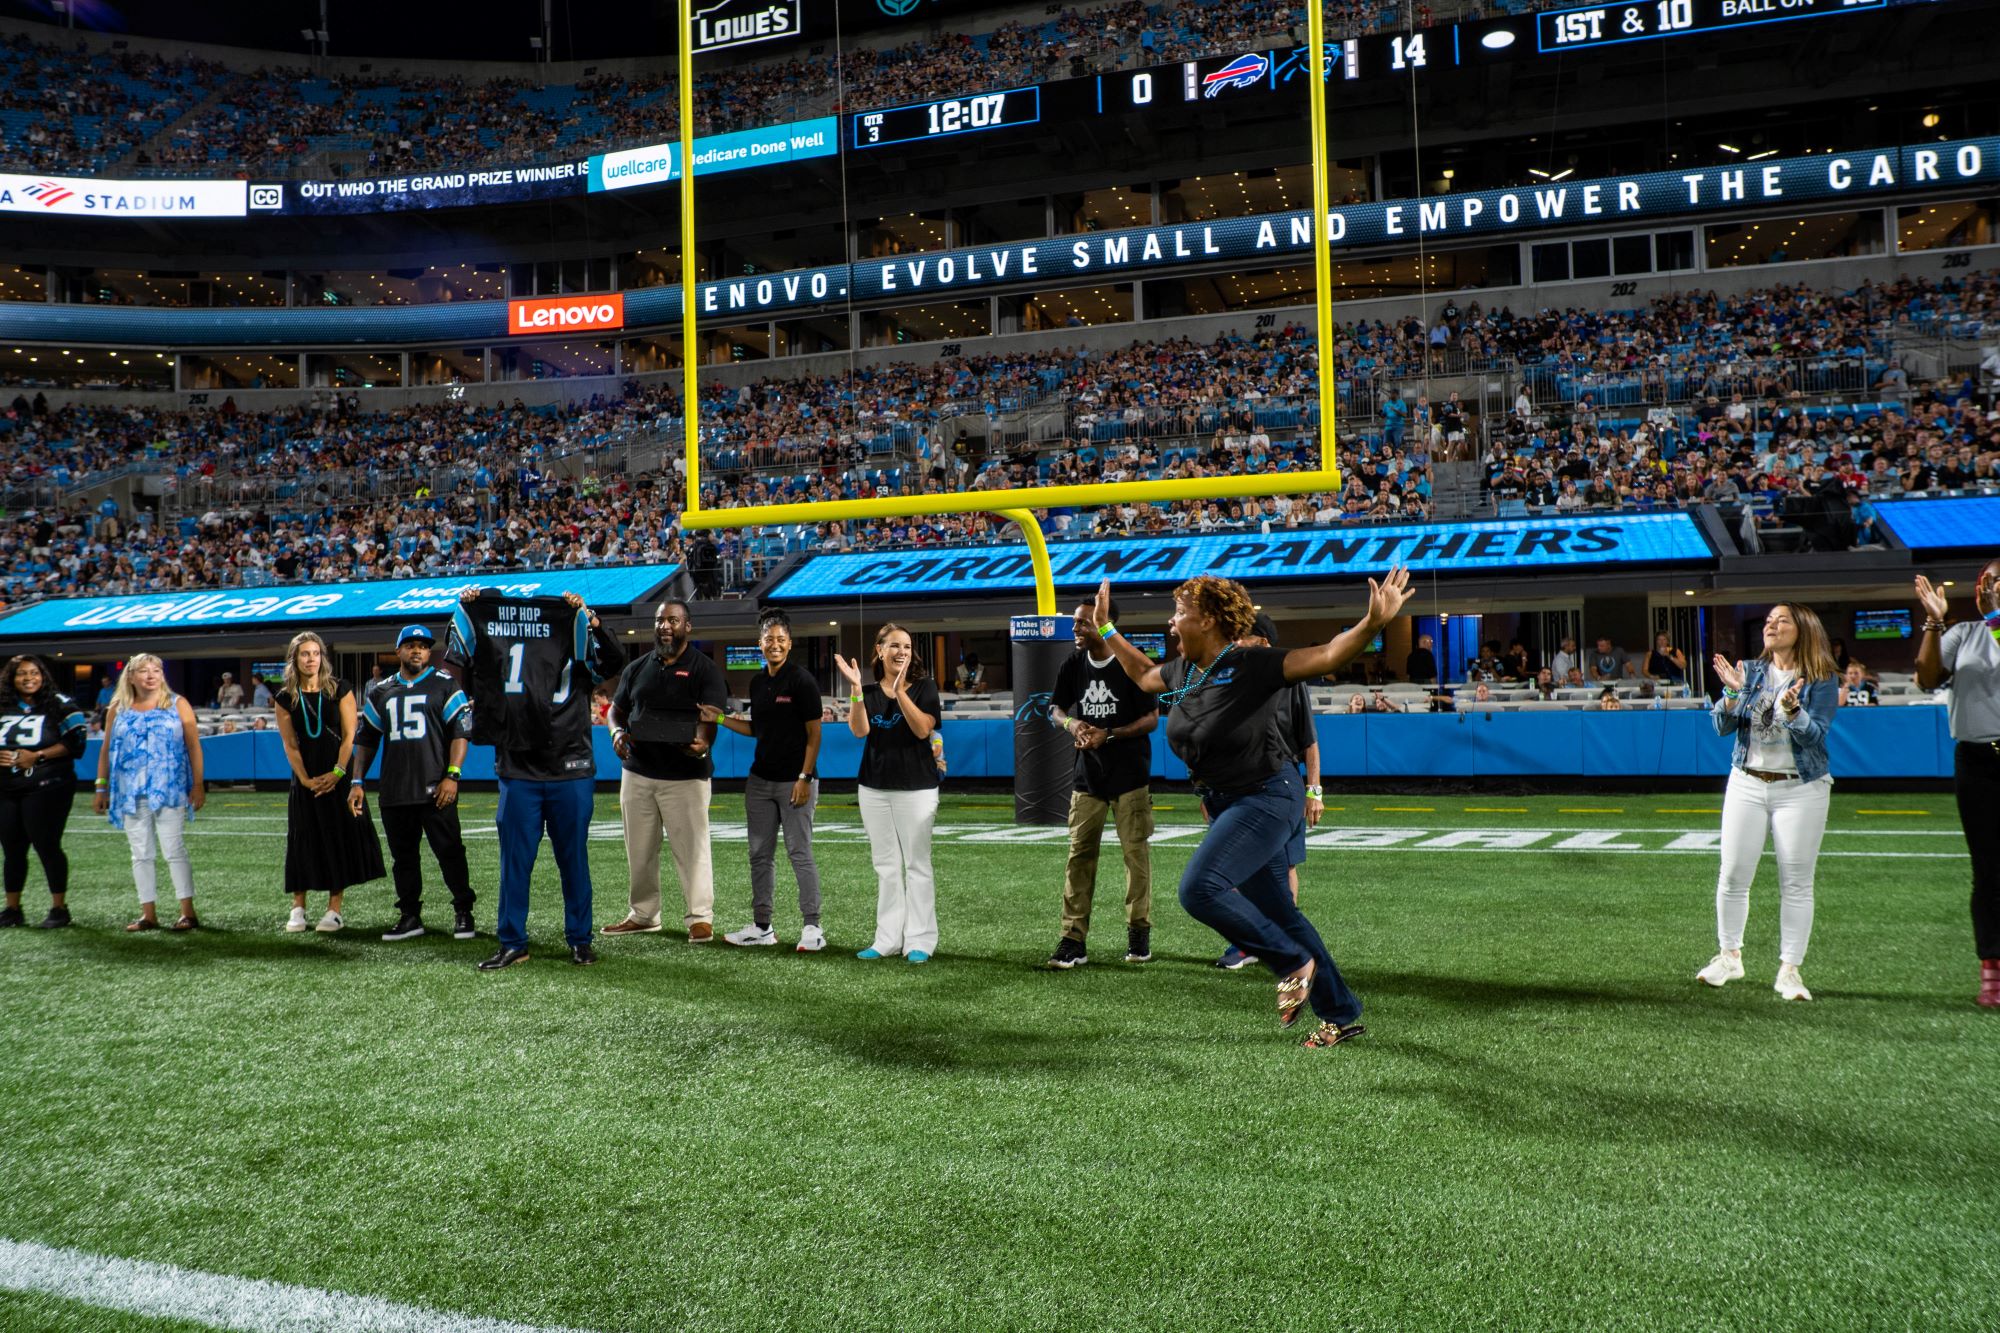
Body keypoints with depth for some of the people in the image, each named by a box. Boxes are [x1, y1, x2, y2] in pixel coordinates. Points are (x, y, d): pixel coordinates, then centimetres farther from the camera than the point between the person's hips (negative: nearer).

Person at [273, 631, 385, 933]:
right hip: (306, 779, 1)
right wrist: (305, 780, -9)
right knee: (303, 839, 4)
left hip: (339, 776, -1)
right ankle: (298, 909, 11)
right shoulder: (286, 699, 3)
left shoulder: (340, 690, -1)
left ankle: (334, 909, 4)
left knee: (340, 838, -1)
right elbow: (290, 745, 1)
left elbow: (349, 735, -4)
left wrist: (336, 774, -13)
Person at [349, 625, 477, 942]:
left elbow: (461, 732, -4)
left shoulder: (444, 686, 2)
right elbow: (366, 739, 19)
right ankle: (410, 916, 17)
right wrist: (357, 782, 10)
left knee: (449, 852, -3)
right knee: (402, 856, 9)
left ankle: (463, 912, 6)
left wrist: (452, 776, -14)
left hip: (435, 789, -4)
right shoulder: (380, 691, 15)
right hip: (393, 791, 5)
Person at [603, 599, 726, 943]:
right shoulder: (637, 668, 14)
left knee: (692, 847, -5)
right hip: (637, 773, 5)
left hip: (686, 776, -5)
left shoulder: (705, 669, -2)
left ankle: (700, 917, 2)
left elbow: (711, 715, -14)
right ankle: (644, 915, 25)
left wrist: (703, 743, -36)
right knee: (639, 849, 13)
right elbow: (617, 708, 19)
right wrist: (617, 732, -4)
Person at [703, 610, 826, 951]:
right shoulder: (758, 683, 12)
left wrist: (804, 777, -16)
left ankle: (812, 927, 2)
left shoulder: (801, 680, -9)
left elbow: (814, 734, -11)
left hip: (794, 781, -7)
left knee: (799, 853, -5)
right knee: (760, 854, 10)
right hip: (760, 780, 7)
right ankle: (761, 927, 19)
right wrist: (720, 719, 7)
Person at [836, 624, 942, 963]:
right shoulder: (869, 692, 6)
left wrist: (899, 690, -24)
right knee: (885, 866, 8)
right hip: (874, 787, 4)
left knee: (917, 864, -2)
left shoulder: (924, 687, -2)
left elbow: (922, 729, -16)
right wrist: (855, 689, -21)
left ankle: (920, 941, 3)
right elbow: (859, 730, -10)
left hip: (916, 787, -4)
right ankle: (888, 940, 14)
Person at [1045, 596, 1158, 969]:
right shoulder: (1074, 665, 5)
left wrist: (1109, 735, -19)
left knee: (1136, 854, 3)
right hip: (1087, 774, 4)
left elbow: (1151, 719, -9)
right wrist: (1071, 723, -8)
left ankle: (1139, 932, 17)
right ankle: (1072, 940, 0)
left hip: (1130, 775, -4)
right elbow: (1055, 708, 14)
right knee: (1079, 855, 0)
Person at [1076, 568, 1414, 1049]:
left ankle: (1294, 962, -4)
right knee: (1276, 912, 13)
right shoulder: (1183, 671, 3)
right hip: (1226, 803, 9)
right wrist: (1104, 630, 24)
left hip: (1266, 797, -8)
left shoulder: (1252, 666, -19)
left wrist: (1374, 624, -43)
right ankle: (1341, 1015, 26)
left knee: (1200, 887, -23)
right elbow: (1144, 675, 25)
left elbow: (1327, 655, -27)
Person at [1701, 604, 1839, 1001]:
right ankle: (1729, 957, 17)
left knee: (1796, 882, -1)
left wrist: (1791, 709, -31)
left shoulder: (1821, 679, -3)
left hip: (1801, 789, -3)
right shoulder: (1750, 670, 6)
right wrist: (1733, 692, -16)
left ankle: (1789, 970, 6)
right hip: (1747, 785, 3)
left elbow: (1814, 734, -13)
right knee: (1733, 876, 2)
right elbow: (1723, 727, 0)